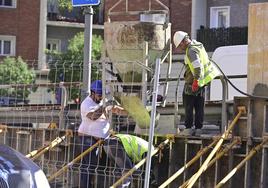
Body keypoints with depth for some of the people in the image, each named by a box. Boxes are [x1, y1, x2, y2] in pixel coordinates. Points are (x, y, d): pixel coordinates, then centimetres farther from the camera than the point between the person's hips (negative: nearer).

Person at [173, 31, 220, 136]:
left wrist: (196, 82, -27)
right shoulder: (198, 45, 10)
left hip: (192, 82, -9)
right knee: (199, 106, 11)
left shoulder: (191, 51, -21)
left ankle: (188, 128, 2)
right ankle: (198, 128, 13)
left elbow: (197, 67, -30)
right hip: (202, 81, 9)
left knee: (188, 106, 1)